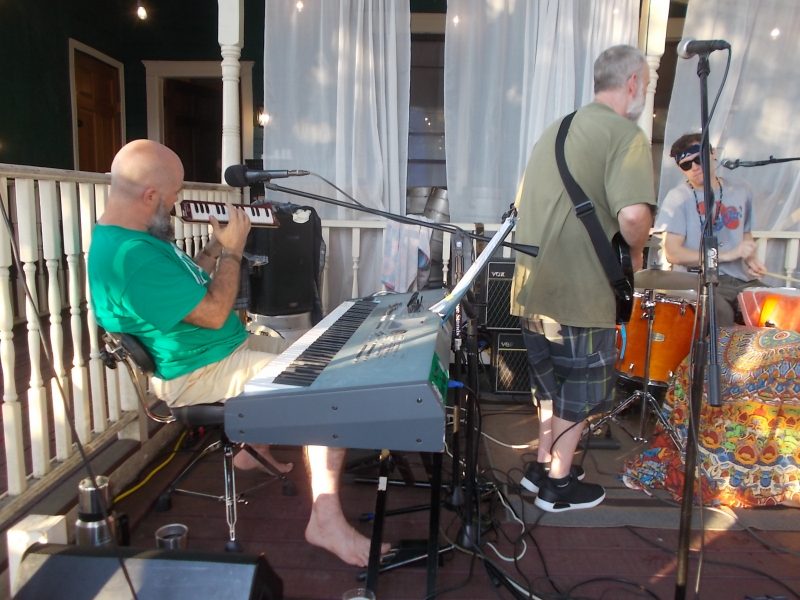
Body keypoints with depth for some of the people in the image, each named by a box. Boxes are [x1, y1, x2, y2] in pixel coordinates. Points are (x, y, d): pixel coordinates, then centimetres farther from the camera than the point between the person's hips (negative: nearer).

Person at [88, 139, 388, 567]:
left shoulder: (122, 238, 7)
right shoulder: (132, 256, -27)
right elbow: (214, 313, -25)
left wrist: (216, 247, 7)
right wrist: (232, 250, -12)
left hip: (219, 351, 11)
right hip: (200, 374, -11)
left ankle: (254, 449, 37)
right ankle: (326, 521, -14)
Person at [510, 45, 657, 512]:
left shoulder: (557, 130, 15)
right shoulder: (626, 134, -11)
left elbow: (524, 205, 22)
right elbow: (633, 215, -27)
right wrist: (636, 252, -7)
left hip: (533, 291, 8)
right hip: (580, 297, -8)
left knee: (552, 384, 23)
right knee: (580, 395, 11)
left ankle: (542, 465, 37)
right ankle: (558, 486, 25)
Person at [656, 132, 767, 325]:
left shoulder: (740, 192, 11)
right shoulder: (678, 197, -4)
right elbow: (673, 253, -10)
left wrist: (751, 259, 3)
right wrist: (727, 255, -13)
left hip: (741, 279, 5)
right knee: (720, 313, -32)